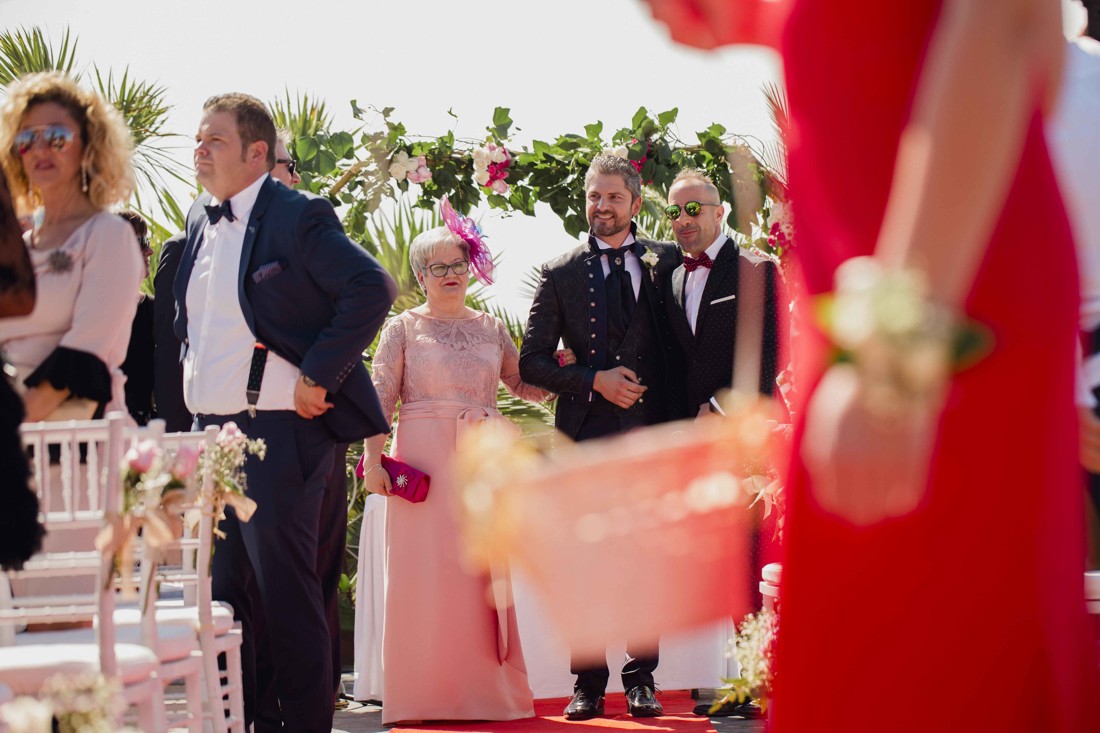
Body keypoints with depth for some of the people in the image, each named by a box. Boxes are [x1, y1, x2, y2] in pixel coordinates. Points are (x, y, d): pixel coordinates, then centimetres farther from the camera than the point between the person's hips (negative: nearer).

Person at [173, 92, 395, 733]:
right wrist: (191, 397, 15)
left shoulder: (298, 218, -10)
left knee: (286, 590, -5)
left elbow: (373, 288, -18)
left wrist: (317, 375, -18)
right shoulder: (200, 224, 15)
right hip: (209, 430, 8)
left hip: (276, 432, -8)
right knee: (227, 589, 11)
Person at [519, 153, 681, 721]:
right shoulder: (561, 274, 6)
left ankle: (641, 679, 11)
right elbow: (532, 363, 4)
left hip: (650, 429, 1)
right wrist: (595, 380, -9)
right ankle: (587, 684, 7)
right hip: (585, 432, -1)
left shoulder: (666, 262, 8)